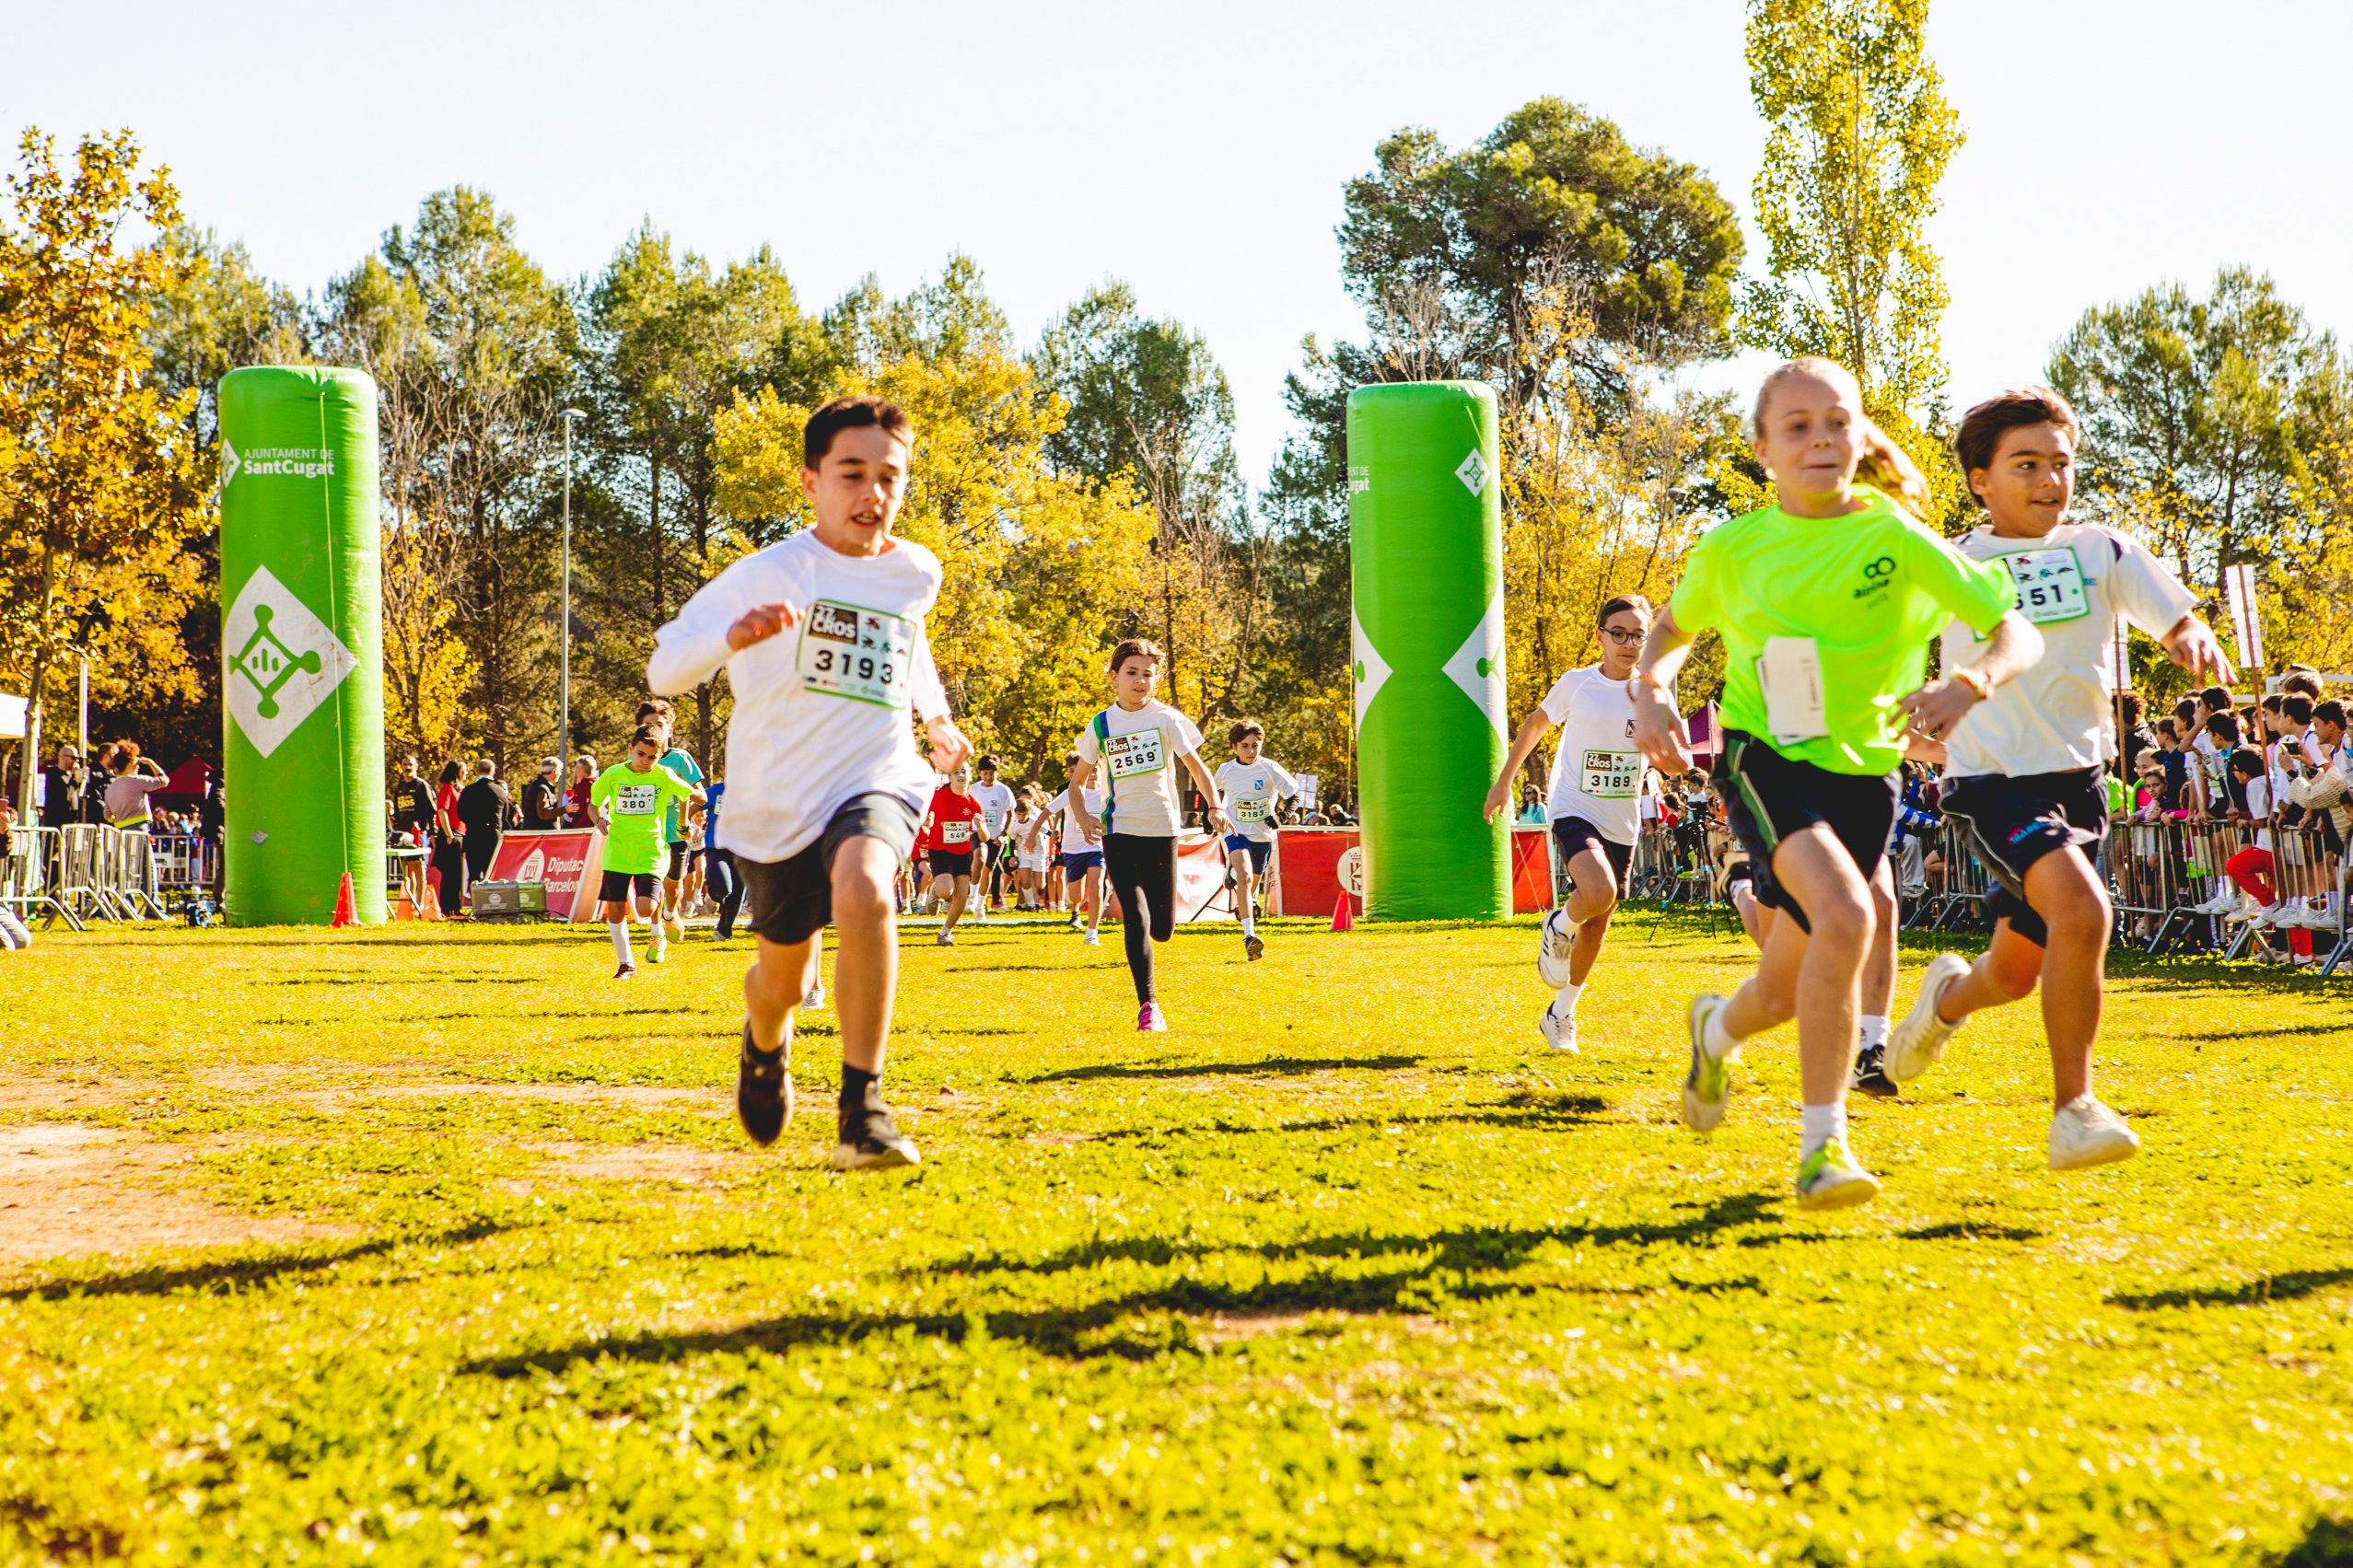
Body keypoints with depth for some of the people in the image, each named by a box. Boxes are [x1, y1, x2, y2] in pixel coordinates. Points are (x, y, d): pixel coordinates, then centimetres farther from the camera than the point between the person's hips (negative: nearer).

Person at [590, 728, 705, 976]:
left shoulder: (663, 776, -3)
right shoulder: (613, 775, 1)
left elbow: (700, 798, 4)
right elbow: (594, 804, 12)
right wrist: (600, 819, -6)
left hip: (650, 850, -2)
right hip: (617, 850, 2)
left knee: (645, 907, -18)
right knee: (614, 909, 0)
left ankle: (658, 934, 18)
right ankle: (626, 964, 17)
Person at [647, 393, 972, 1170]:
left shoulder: (916, 573, 2)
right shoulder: (770, 574, -12)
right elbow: (663, 669, -14)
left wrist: (936, 714, 25)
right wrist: (734, 637, -31)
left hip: (875, 780, 1)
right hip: (775, 804, 0)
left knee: (862, 892, -34)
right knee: (782, 980, 16)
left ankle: (864, 1109, -27)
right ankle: (767, 1043, 57)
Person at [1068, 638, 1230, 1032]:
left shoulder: (1166, 719, 0)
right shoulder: (1101, 725, 4)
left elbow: (1196, 766, 1)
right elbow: (1077, 781, 14)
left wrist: (1214, 807, -16)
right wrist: (1083, 817, -5)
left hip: (1162, 828, 0)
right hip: (1120, 832, 0)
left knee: (1162, 929, 2)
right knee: (1136, 920, -13)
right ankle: (1148, 1005, -5)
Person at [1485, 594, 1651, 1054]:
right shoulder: (1576, 684, -6)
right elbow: (1536, 725, 10)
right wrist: (1503, 783, 14)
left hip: (1622, 823, 4)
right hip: (1573, 809, -4)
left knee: (1598, 923, 10)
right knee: (1598, 891, -31)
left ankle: (1560, 1015, 29)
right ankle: (1558, 927, 5)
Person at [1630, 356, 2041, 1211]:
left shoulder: (1896, 540, -8)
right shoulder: (1732, 548, -2)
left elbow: (2019, 634, -8)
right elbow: (1673, 629, 17)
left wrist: (1970, 682, -29)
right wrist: (1649, 691, -4)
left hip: (1863, 772, 2)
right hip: (1764, 760, -2)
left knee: (1789, 990, 7)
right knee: (1846, 916, -29)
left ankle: (1717, 1028, 46)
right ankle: (1822, 1146, -18)